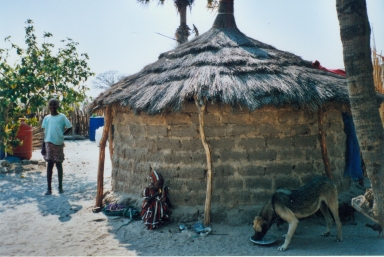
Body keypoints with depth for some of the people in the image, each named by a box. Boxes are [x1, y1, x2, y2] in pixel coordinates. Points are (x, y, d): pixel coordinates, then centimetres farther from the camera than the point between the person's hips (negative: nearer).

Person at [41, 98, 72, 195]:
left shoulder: (62, 117, -1)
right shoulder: (46, 118, 7)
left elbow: (69, 127, 3)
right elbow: (44, 132, 8)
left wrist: (61, 134, -2)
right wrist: (43, 146, 5)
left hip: (59, 143, -2)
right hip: (49, 143, 2)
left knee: (59, 165, 7)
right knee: (49, 165, 3)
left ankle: (60, 187, 17)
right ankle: (49, 188, 8)